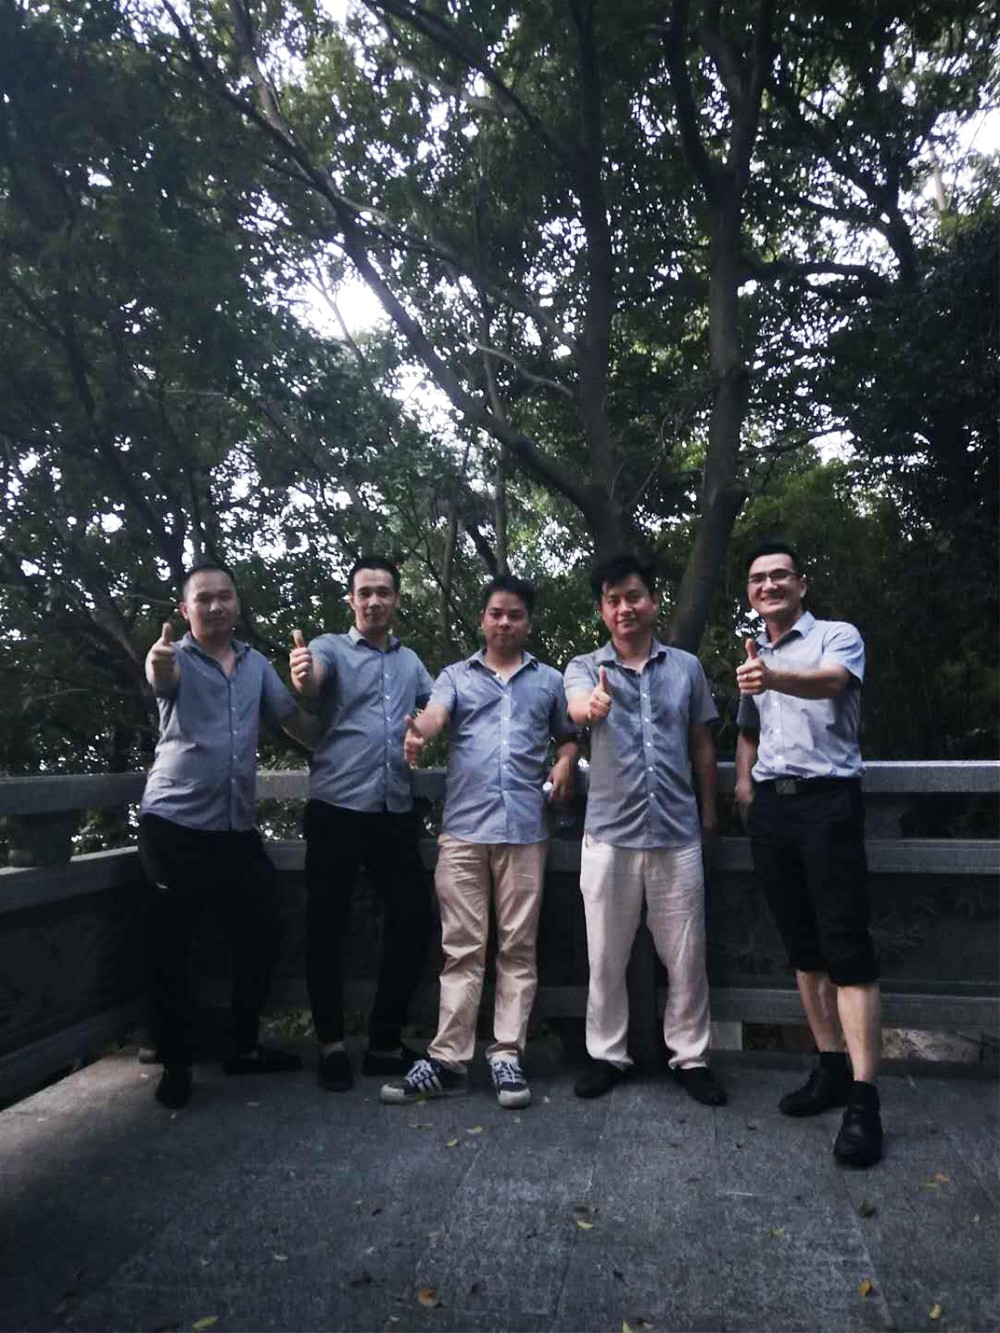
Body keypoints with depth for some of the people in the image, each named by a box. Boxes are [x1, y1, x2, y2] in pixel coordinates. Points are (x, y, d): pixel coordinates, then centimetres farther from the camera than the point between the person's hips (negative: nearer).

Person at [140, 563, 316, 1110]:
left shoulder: (256, 664, 10)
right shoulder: (177, 658, -5)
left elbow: (296, 722, 10)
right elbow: (162, 677, -31)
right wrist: (157, 666, -52)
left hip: (238, 826, 5)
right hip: (175, 823, -4)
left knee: (260, 935, 9)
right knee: (173, 947, 3)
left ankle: (243, 1046, 26)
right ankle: (176, 1064, 19)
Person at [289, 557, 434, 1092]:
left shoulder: (411, 661, 15)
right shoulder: (330, 647, 0)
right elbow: (313, 682, -23)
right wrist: (301, 676, -46)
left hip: (396, 811, 4)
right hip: (336, 810, -4)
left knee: (413, 918, 5)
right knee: (327, 927, 4)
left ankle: (385, 1040, 21)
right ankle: (332, 1044, 20)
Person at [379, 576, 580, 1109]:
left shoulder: (549, 680, 16)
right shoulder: (456, 676, 11)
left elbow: (568, 737, 22)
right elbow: (435, 713, -9)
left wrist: (565, 766, -2)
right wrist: (418, 734, -33)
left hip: (524, 829, 1)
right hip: (463, 828, -1)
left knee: (518, 947, 5)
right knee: (461, 948, 2)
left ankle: (506, 1056, 14)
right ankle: (447, 1060, 9)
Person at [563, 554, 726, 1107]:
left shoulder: (686, 666, 6)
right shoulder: (585, 667, 0)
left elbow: (702, 744, 12)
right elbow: (577, 706, -23)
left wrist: (709, 814, 11)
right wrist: (591, 707, -47)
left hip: (678, 834, 1)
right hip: (610, 834, -1)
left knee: (686, 956, 9)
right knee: (606, 957, 9)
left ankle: (689, 1055, 27)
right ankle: (607, 1054, 26)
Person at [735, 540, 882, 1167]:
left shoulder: (838, 635, -2)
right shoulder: (754, 656, 17)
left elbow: (832, 681, -26)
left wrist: (775, 679, -47)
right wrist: (745, 781, 9)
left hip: (828, 802, -6)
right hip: (771, 808, 6)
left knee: (847, 949, -8)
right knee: (803, 948, 11)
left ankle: (864, 1102, -4)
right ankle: (831, 1069, 22)